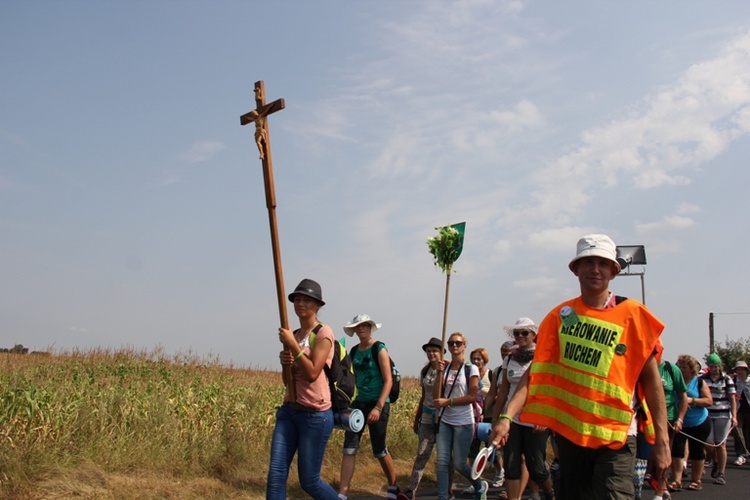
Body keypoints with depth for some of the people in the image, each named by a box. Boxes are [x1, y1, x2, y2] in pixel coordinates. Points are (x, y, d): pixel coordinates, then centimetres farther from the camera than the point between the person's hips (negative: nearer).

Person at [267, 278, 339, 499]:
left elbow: (313, 373, -19)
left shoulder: (323, 333, -8)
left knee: (309, 482, 2)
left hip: (315, 415, -6)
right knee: (276, 475, -4)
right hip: (288, 411, 7)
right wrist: (285, 361, -4)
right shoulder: (294, 335, 13)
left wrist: (292, 344, -16)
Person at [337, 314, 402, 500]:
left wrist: (378, 407, -22)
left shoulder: (379, 349, -10)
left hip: (378, 403, -6)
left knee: (379, 450, 5)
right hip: (359, 403, 6)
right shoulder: (354, 351, 8)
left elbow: (388, 381, -14)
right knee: (349, 449, -3)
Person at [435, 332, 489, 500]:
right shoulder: (444, 368, 7)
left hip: (463, 422, -4)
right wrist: (439, 374, -9)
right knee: (442, 461, -5)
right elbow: (436, 396, 2)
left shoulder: (471, 369, -4)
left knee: (459, 463, 2)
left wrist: (448, 401, -14)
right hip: (445, 421, 4)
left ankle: (480, 486, 29)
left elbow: (472, 397, -11)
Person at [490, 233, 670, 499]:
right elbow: (536, 371, -2)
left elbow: (651, 379, -2)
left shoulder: (633, 315, -3)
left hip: (615, 437, -3)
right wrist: (507, 415, -14)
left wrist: (661, 440, -7)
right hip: (568, 432, 3)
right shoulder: (560, 315, 3)